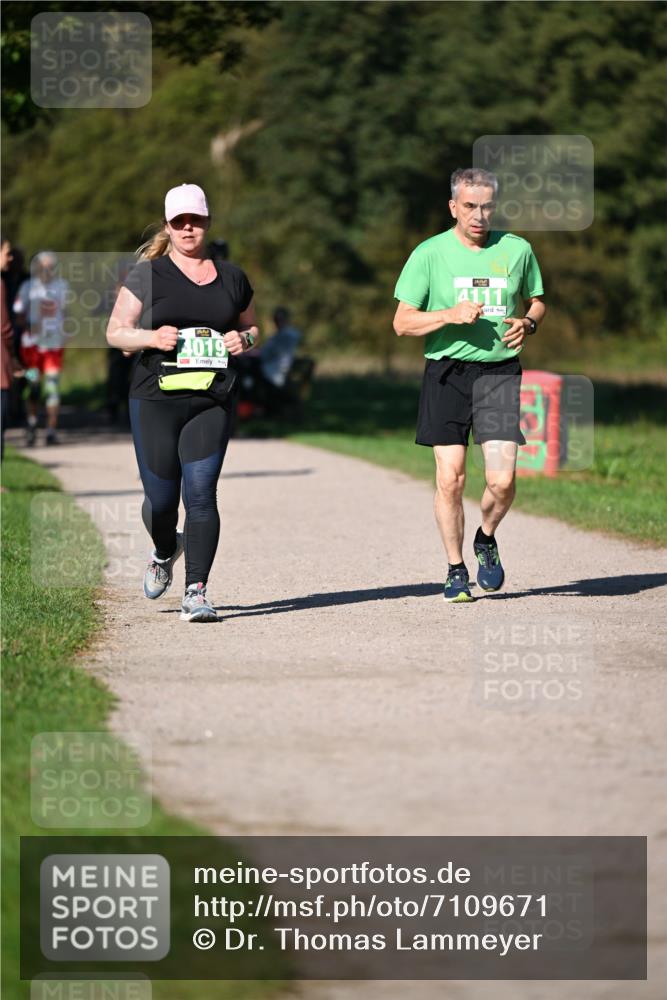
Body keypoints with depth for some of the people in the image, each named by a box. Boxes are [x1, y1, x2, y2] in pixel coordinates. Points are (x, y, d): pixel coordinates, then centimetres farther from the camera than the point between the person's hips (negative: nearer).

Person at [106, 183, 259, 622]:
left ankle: (197, 592, -8)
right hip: (155, 400, -1)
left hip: (213, 402, 1)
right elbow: (115, 332, 5)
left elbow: (252, 327, 24)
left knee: (201, 493, -11)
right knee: (160, 498, 2)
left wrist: (245, 339, 0)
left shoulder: (232, 277, 13)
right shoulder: (147, 275, 4)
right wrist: (152, 337, -14)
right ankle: (165, 553, 37)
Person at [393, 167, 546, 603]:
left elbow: (537, 301, 22)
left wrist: (528, 323, -1)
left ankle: (486, 540, 22)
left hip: (500, 371, 1)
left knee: (503, 479, -10)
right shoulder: (430, 254, -1)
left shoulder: (517, 250, 6)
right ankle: (456, 570, 14)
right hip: (447, 371, -1)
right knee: (450, 478, -3)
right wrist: (451, 315, -16)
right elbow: (402, 322, 0)